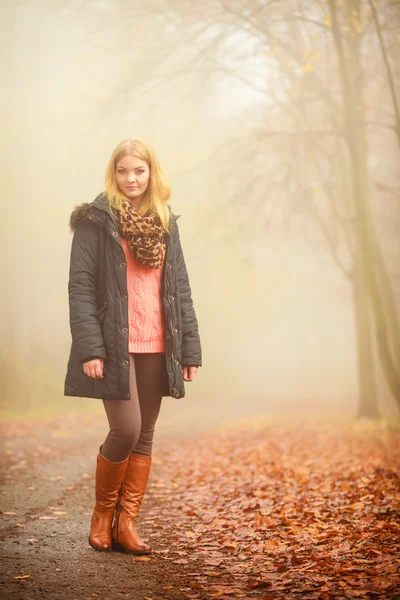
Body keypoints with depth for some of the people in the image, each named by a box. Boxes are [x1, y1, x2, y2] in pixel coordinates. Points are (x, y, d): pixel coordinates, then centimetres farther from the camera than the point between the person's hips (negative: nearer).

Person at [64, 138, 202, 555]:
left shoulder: (165, 223, 13)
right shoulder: (96, 220, -2)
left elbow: (180, 288, 13)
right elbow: (80, 286, -8)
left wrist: (190, 348, 7)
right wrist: (89, 347, -18)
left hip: (157, 348, 5)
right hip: (114, 345, -5)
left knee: (145, 436, 6)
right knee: (126, 430, -11)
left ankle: (127, 523, 15)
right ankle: (102, 514, 12)